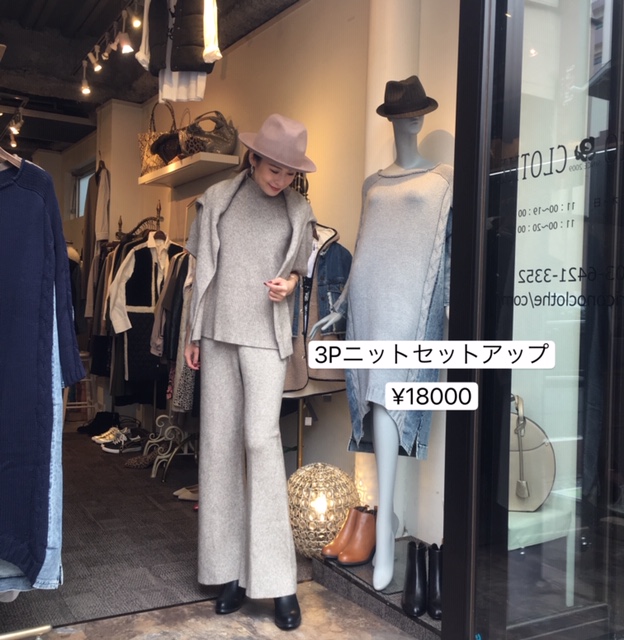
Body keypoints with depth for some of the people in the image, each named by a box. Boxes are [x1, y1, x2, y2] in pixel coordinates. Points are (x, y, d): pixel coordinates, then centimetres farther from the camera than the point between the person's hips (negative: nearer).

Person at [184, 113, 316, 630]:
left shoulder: (298, 209, 4)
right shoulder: (218, 198, 6)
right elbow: (202, 268, 11)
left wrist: (289, 283, -8)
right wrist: (193, 332, 10)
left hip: (265, 335, -2)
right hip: (217, 332, 3)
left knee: (261, 438, -13)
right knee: (219, 442, 3)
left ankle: (278, 580, -4)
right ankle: (229, 569, 13)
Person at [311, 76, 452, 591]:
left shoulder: (444, 180, 5)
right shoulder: (373, 184, 19)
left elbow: (452, 250, 0)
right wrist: (339, 307, 16)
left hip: (409, 302, -5)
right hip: (369, 300, 5)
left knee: (388, 398, -16)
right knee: (373, 400, 4)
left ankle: (384, 532, -14)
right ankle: (387, 513, 16)